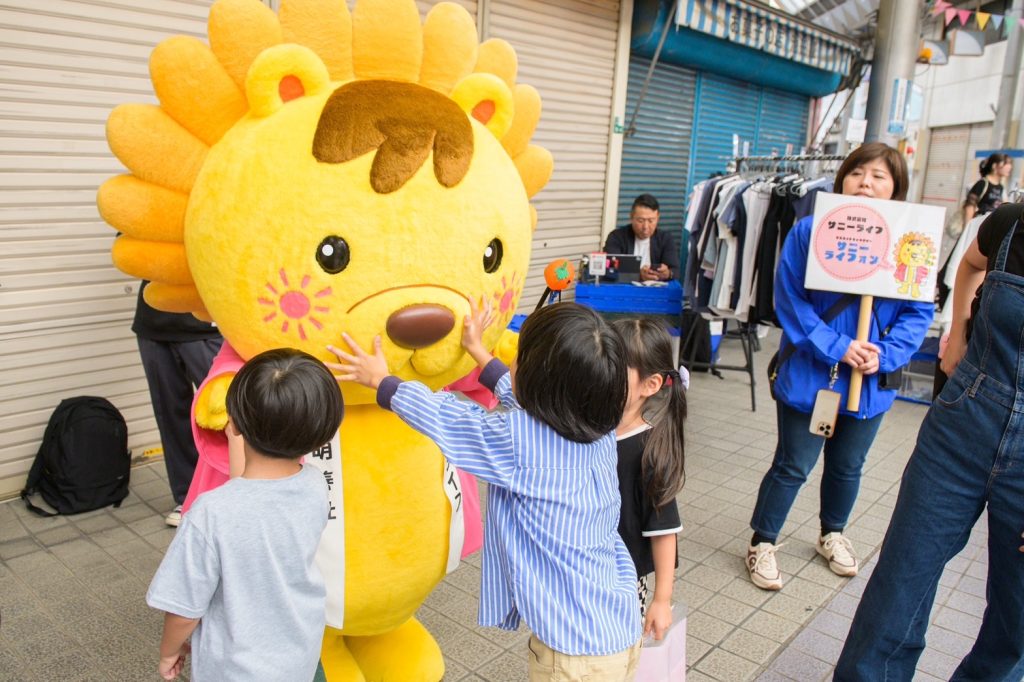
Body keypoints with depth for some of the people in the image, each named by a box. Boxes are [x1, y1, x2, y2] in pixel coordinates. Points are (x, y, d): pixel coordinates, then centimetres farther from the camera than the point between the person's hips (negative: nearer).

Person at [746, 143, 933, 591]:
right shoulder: (808, 232, -12)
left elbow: (918, 313, -2)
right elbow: (790, 300, -15)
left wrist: (886, 355, -17)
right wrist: (835, 348, -21)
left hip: (870, 382, 4)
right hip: (809, 376, -3)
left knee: (847, 466, 22)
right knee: (792, 466, 6)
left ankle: (832, 533, 47)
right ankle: (762, 542, 26)